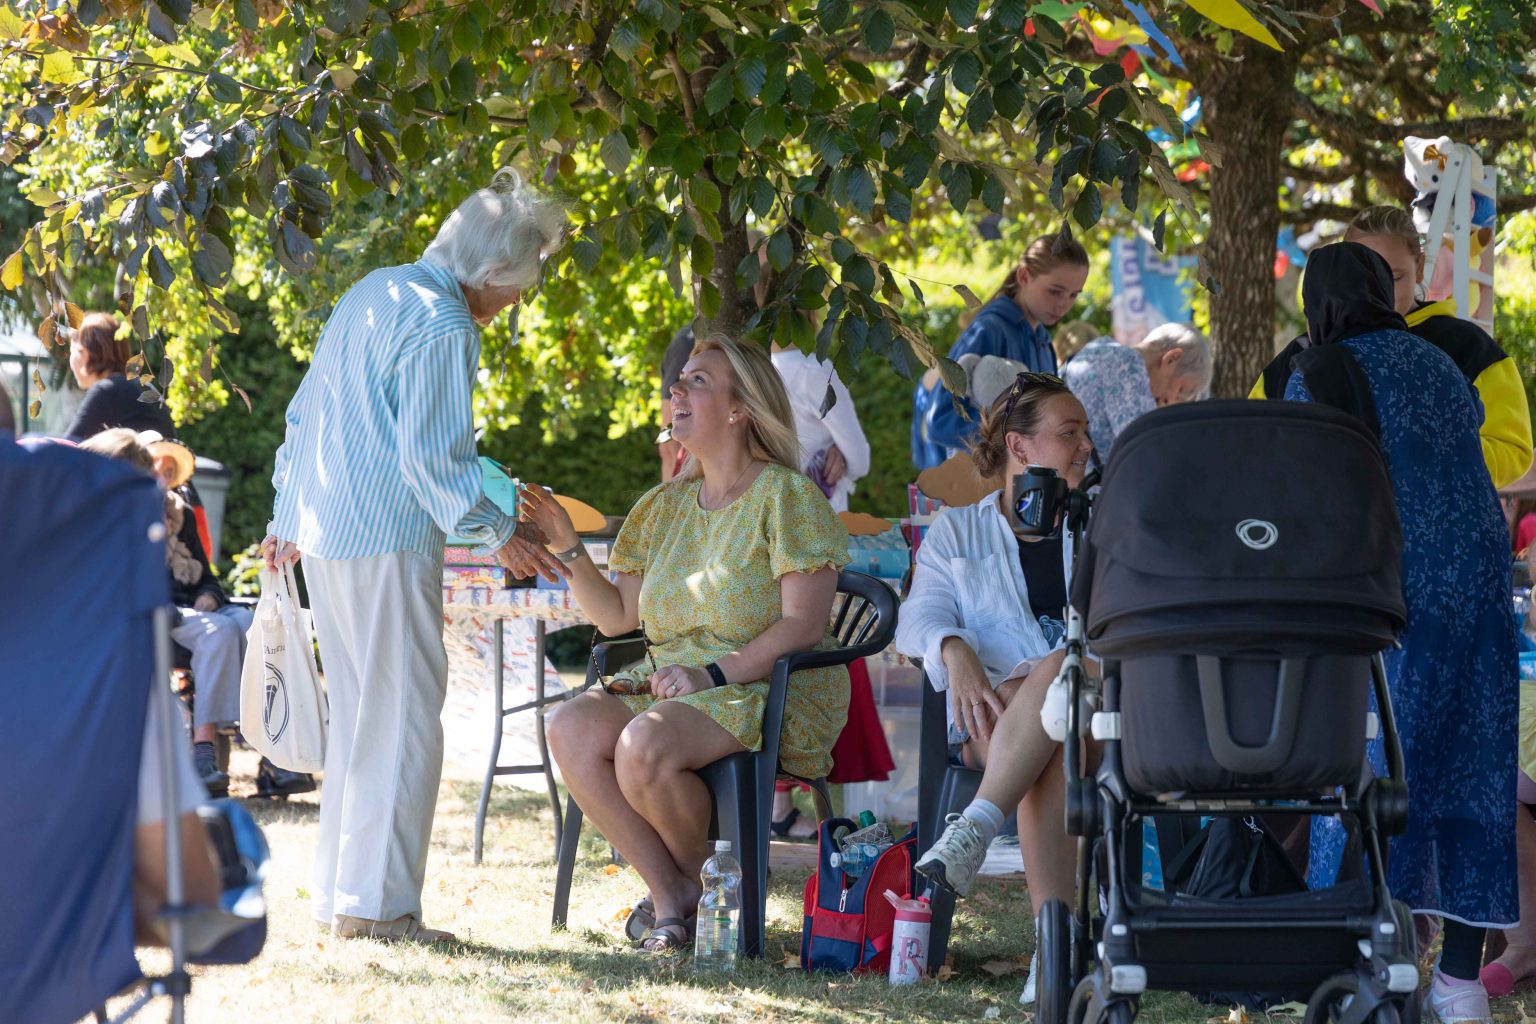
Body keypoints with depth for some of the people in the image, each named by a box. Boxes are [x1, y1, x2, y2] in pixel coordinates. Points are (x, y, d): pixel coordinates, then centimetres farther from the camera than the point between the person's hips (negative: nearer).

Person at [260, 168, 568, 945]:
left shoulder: (372, 293, 15)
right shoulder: (442, 327, -14)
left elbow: (304, 413, 22)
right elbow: (430, 456, -19)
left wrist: (287, 513, 29)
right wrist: (497, 534, -15)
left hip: (323, 532, 10)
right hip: (385, 539, -10)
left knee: (355, 716, 15)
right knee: (403, 718, -5)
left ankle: (337, 894, 19)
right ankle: (375, 903, -6)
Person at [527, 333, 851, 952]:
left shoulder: (785, 496, -4)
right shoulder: (666, 506, 16)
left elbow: (805, 626, -13)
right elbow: (616, 618, 13)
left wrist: (714, 674, -21)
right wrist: (567, 547, 0)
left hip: (773, 693, -7)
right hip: (670, 682, 7)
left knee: (645, 745, -33)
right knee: (572, 729, -22)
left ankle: (701, 883, -5)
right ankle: (670, 893, -16)